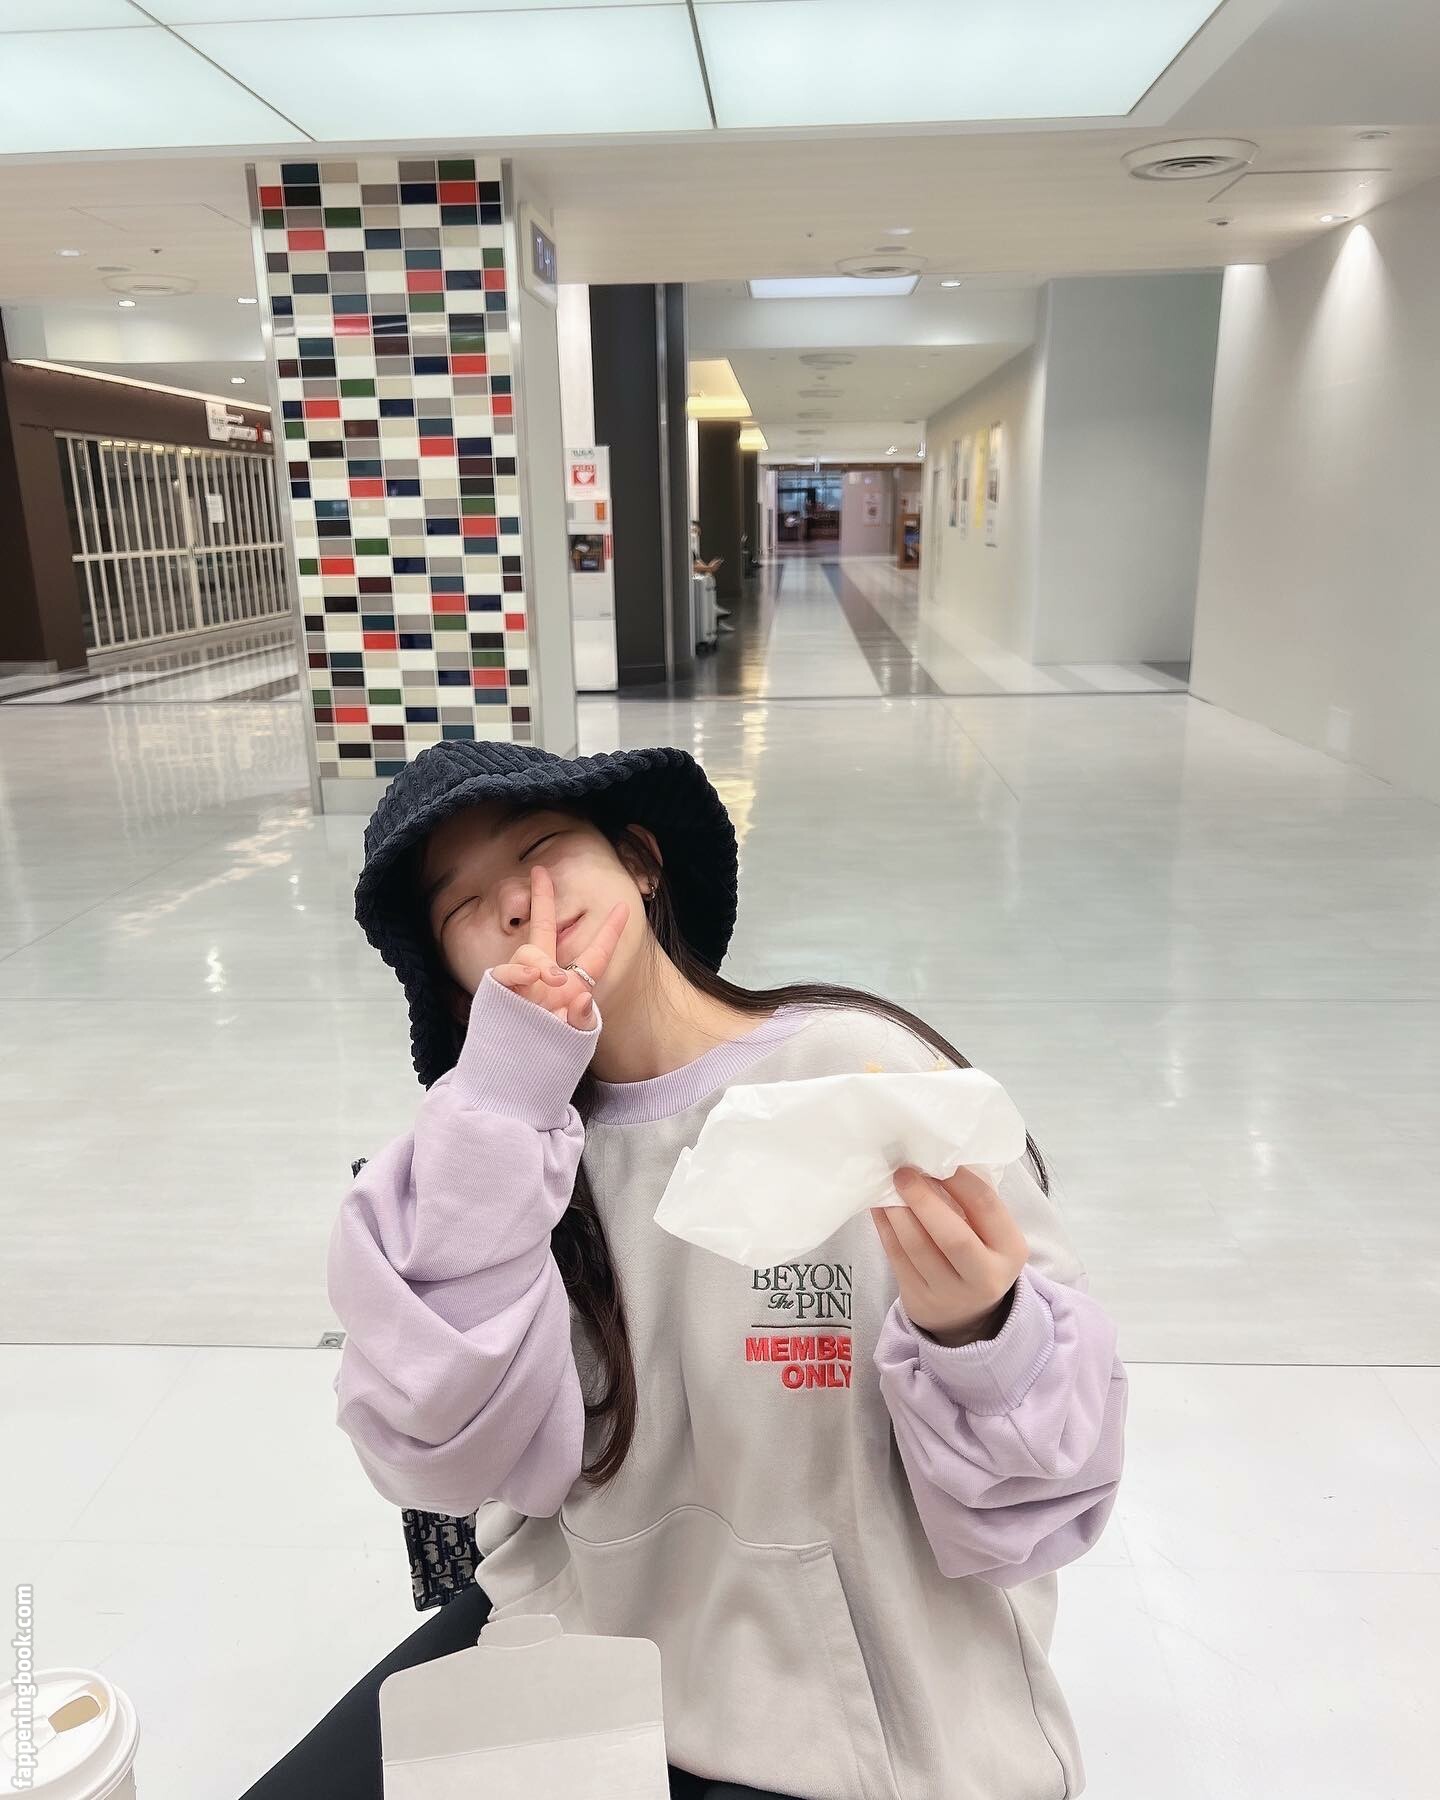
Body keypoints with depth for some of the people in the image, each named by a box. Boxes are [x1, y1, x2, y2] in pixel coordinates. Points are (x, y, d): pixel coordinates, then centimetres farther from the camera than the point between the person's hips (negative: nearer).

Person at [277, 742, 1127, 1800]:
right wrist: (503, 1101, -24)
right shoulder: (498, 1128, -4)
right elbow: (437, 1456, -18)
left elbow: (1038, 1490, -11)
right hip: (571, 1676, 3)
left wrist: (976, 1335, -32)